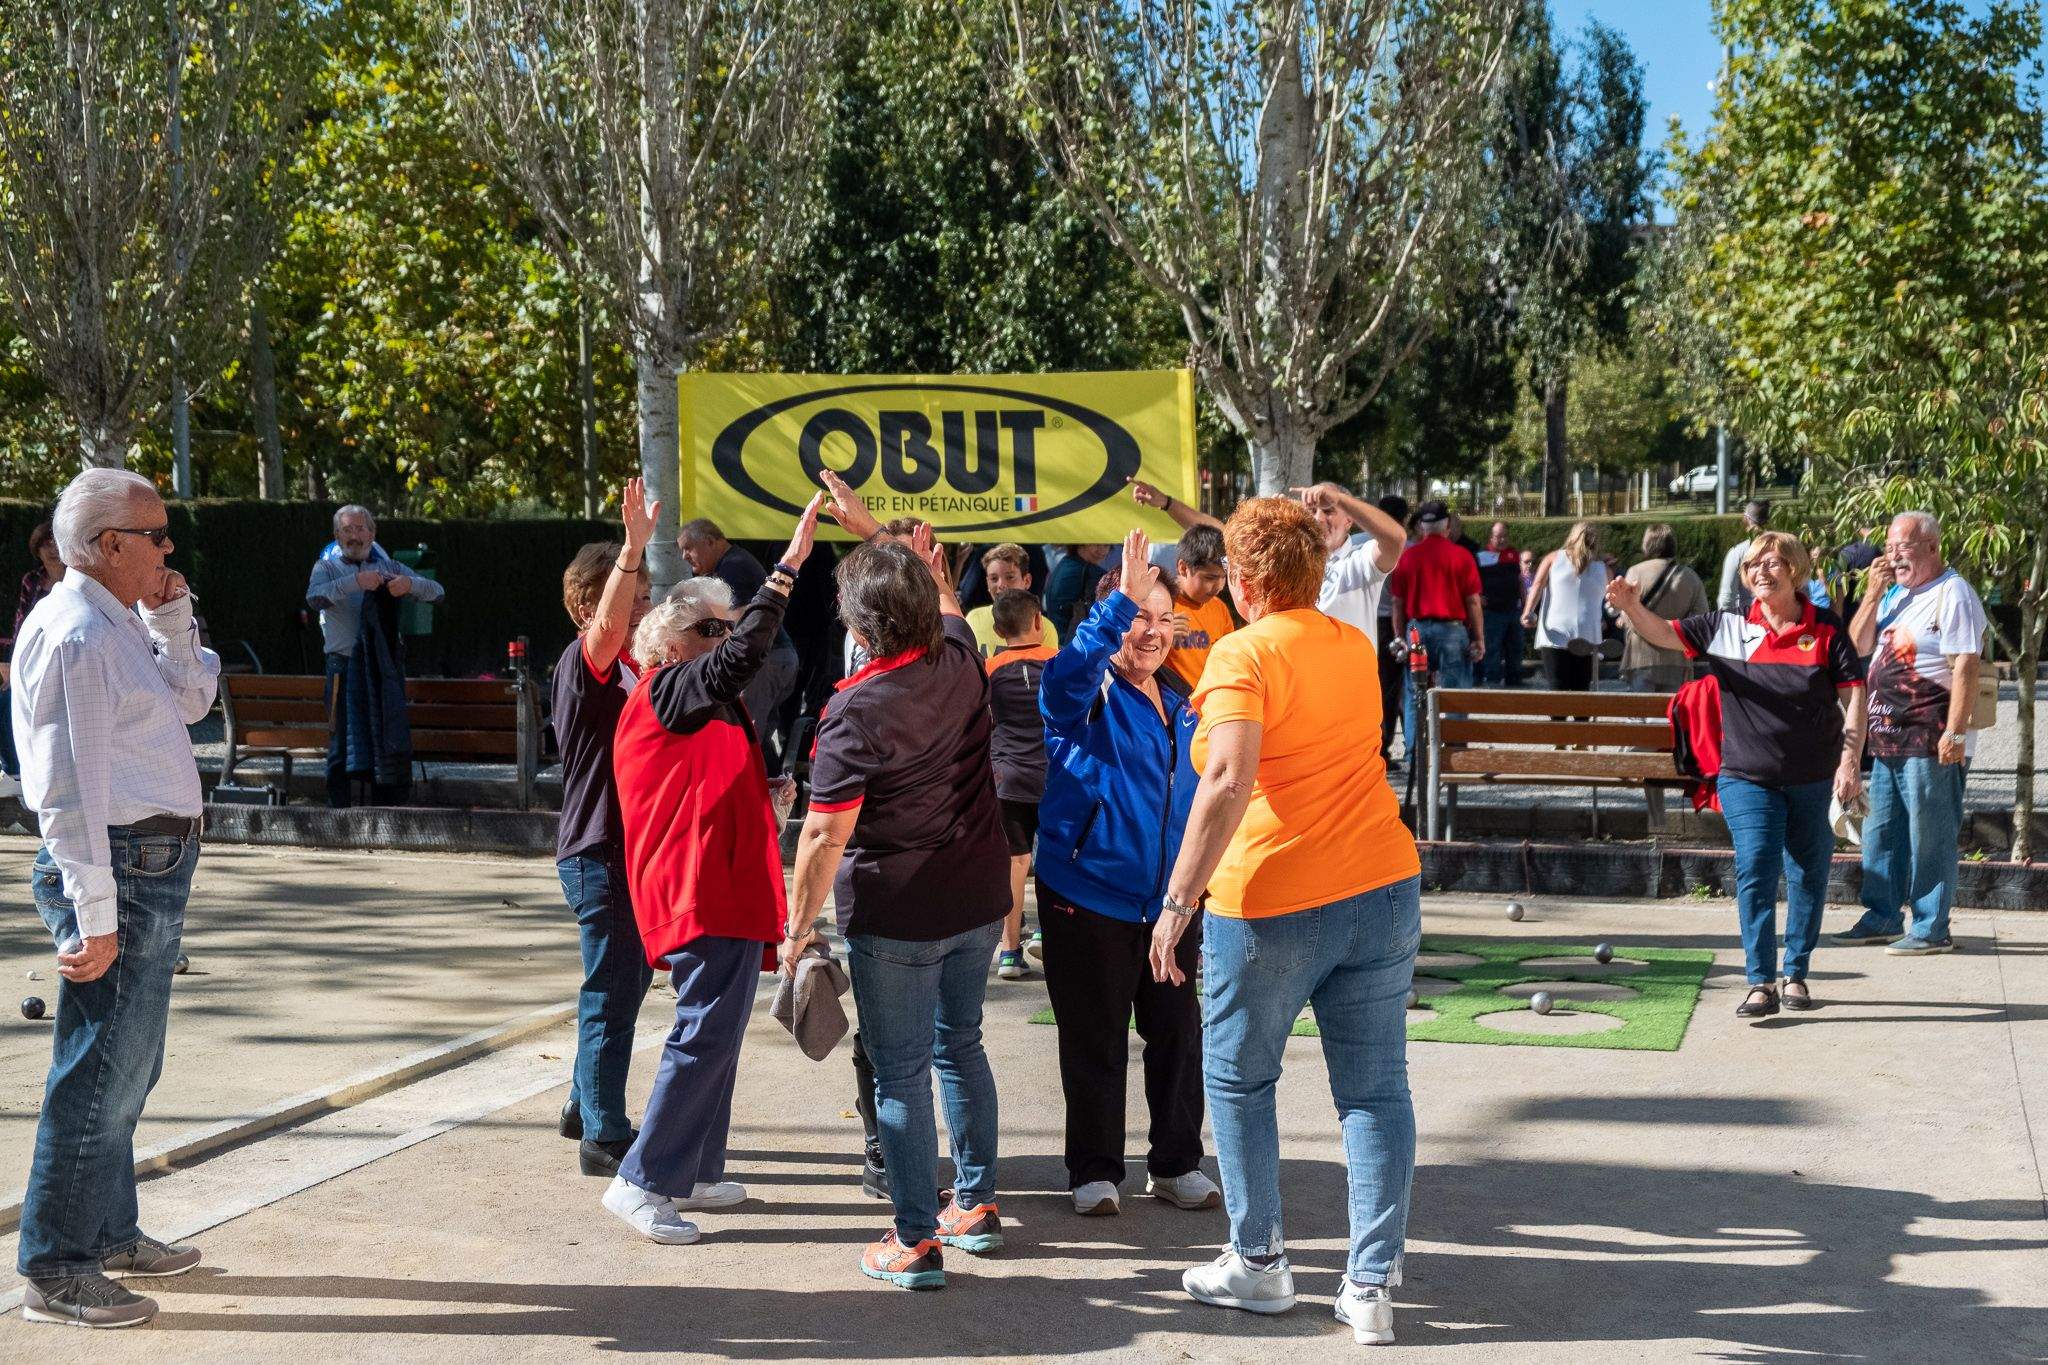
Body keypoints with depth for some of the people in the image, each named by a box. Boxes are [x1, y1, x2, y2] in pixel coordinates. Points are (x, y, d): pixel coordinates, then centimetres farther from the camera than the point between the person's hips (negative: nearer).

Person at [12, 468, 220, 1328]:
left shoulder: (120, 622, 13)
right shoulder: (76, 634, -17)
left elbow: (193, 700, 22)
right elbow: (71, 789, -21)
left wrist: (171, 619, 6)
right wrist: (94, 916, -23)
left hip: (154, 867, 11)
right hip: (120, 870, -11)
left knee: (125, 1068, 20)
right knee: (100, 1073, -6)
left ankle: (110, 1232, 33)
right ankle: (53, 1271, 2)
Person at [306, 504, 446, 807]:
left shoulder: (389, 567, 16)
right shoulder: (328, 566, 8)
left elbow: (437, 592, 6)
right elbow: (315, 597, -14)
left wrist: (410, 583, -15)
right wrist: (355, 581, -27)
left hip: (386, 667, 2)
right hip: (345, 666, -2)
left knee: (392, 742, 0)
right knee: (343, 740, -4)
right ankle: (339, 810, -2)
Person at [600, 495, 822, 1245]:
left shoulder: (699, 706, 21)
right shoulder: (665, 692, -11)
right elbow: (743, 656, -29)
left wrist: (762, 799, 13)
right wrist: (789, 565, -31)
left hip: (723, 889, 11)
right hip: (705, 894, -11)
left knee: (716, 1033, 16)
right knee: (706, 1035, -12)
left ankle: (693, 1171, 25)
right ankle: (641, 1181, -7)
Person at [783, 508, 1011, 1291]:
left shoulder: (856, 712, -20)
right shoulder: (961, 663, -3)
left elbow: (826, 835, -19)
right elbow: (944, 600, 22)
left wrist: (799, 925, -8)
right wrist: (873, 530, 28)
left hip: (893, 916, -6)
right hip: (979, 901, 6)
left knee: (900, 1073, 2)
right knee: (960, 1046, 21)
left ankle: (916, 1243, 7)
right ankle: (975, 1205, 29)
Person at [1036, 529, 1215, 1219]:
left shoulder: (1180, 709, 13)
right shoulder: (1086, 696, -6)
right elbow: (1066, 675, -33)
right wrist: (1122, 599, -41)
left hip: (1168, 903, 6)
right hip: (1088, 899, -5)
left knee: (1179, 1035, 9)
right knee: (1095, 1041, 4)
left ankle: (1176, 1163, 23)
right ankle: (1095, 1169, 17)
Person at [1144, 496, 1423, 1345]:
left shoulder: (1243, 655, -11)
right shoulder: (1356, 647, 11)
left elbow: (1230, 779, -25)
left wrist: (1179, 898, -23)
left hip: (1271, 903, -6)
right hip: (1383, 889, 6)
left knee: (1239, 1079, 15)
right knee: (1375, 1089, 7)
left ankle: (1258, 1264, 22)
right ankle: (1372, 1285, 6)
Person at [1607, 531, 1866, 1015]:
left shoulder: (1825, 629, -1)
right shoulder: (1728, 628, 2)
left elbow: (1853, 695, -3)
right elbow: (1663, 633, -3)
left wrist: (1851, 761, -12)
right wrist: (1632, 607, -23)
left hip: (1814, 778, 0)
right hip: (1748, 776, 0)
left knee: (1808, 876, 9)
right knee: (1755, 871, -13)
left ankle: (1795, 975, 25)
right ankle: (1761, 983, -10)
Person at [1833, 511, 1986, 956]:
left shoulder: (1953, 594, -10)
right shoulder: (1894, 593, 17)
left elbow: (1965, 667, -16)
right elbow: (1858, 645, 15)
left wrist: (1955, 732, -22)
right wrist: (1873, 593, 2)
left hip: (1930, 741, -9)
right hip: (1888, 737, 9)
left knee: (1930, 836, -3)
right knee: (1880, 832, 13)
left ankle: (1931, 928, 2)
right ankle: (1882, 918, 23)